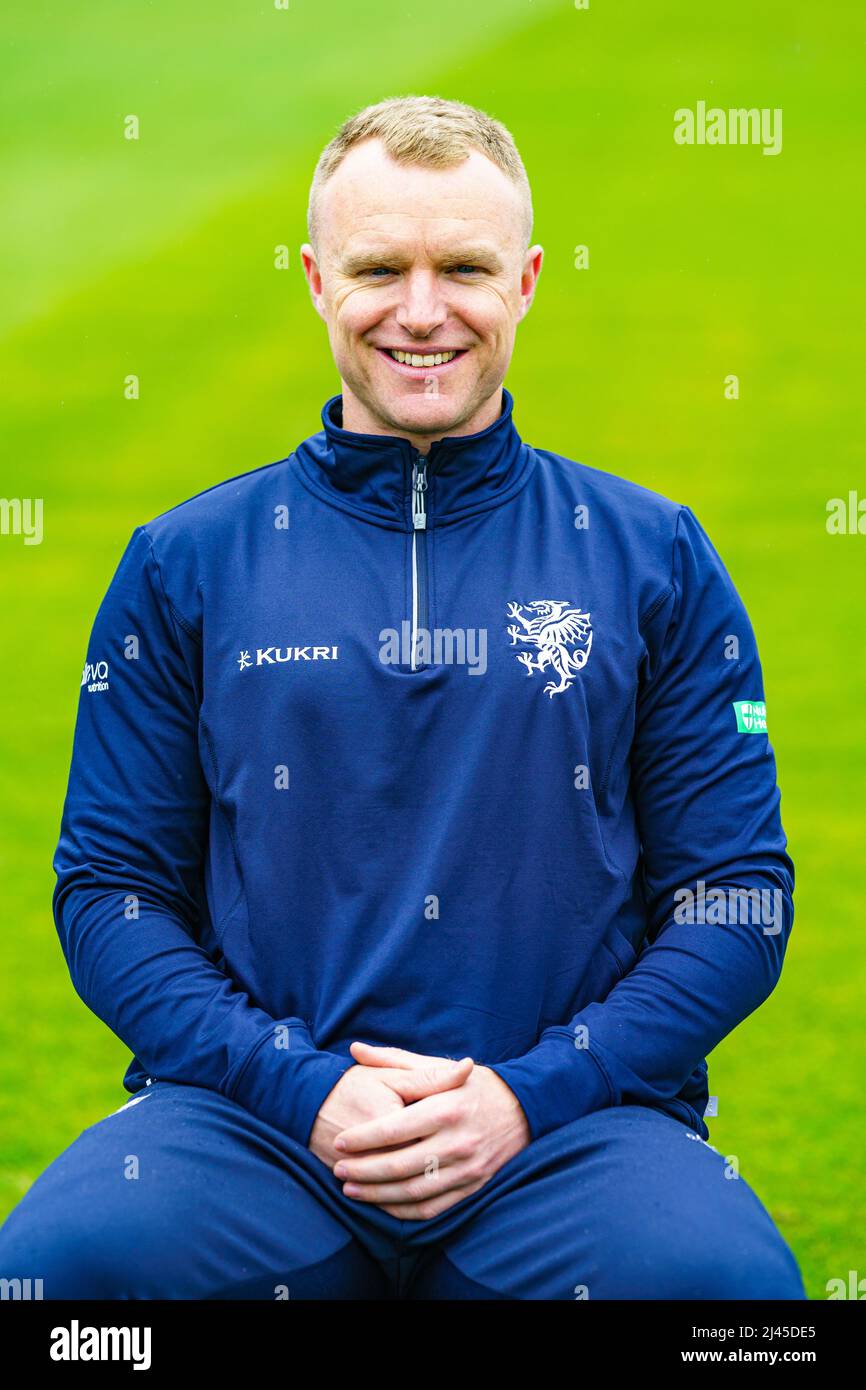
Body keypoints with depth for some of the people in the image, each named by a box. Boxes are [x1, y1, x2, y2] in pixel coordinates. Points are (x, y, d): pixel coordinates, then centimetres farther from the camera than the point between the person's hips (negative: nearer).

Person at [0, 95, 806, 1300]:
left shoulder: (654, 560, 10)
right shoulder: (186, 564, 11)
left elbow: (736, 895, 7)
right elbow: (109, 886, 8)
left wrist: (530, 1095, -8)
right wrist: (305, 1090, -8)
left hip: (567, 1121, 0)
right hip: (254, 1114, 0)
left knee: (716, 1271, -33)